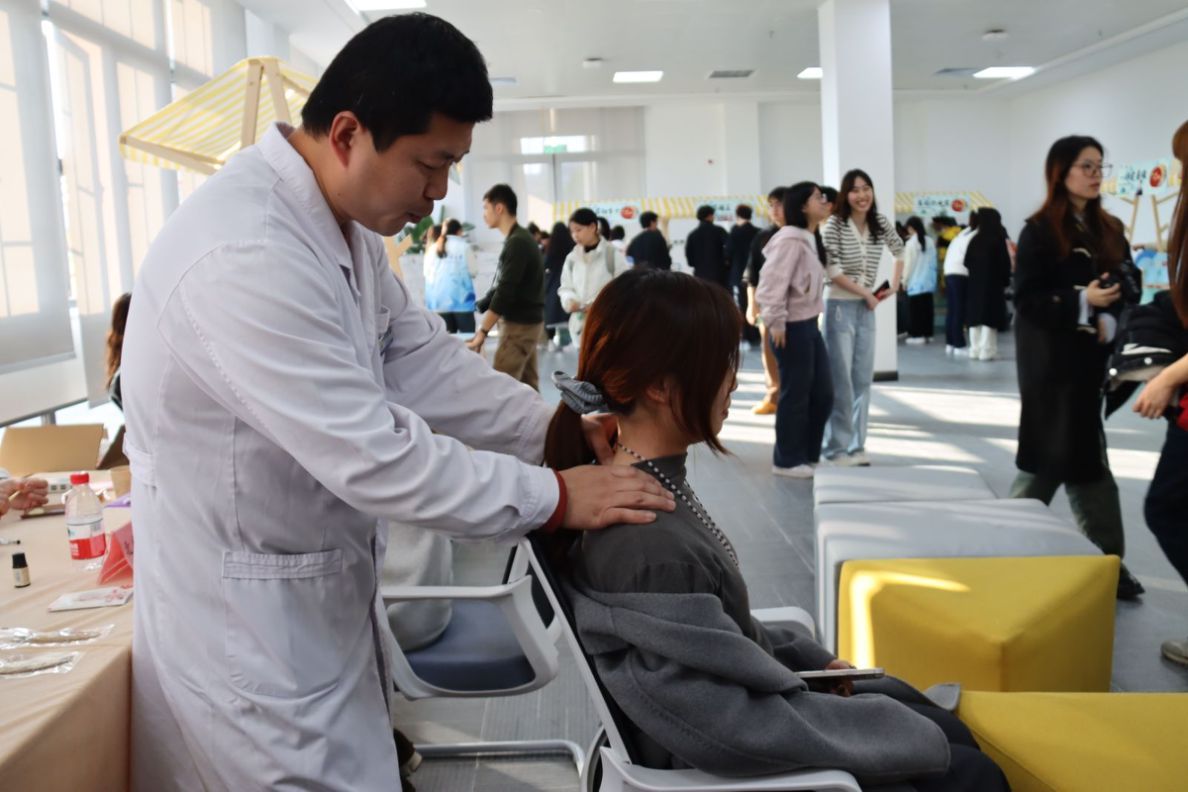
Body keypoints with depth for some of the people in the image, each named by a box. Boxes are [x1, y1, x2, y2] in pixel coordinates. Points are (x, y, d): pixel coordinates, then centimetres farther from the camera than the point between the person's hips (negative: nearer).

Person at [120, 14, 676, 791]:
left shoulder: (345, 223, 3)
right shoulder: (243, 255, -29)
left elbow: (425, 365, 5)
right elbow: (372, 456, -29)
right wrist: (556, 498, -20)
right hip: (247, 628, -9)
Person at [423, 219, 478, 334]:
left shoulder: (432, 248, 9)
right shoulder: (463, 246, -1)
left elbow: (426, 273, 12)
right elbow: (473, 271, 0)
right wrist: (474, 258, 18)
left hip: (438, 302, 4)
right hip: (460, 300, -4)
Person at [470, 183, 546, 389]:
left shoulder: (517, 243, -17)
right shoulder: (521, 239, 13)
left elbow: (506, 291, -21)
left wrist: (483, 331, -18)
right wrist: (484, 324, 16)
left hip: (520, 324, -9)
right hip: (526, 322, 9)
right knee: (527, 386, 12)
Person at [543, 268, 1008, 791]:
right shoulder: (652, 549, -35)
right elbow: (745, 733, -27)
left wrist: (814, 660, 8)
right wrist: (914, 738, -15)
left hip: (731, 701, 8)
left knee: (956, 732, 18)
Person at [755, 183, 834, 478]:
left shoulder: (811, 239, 14)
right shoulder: (790, 239, -18)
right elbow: (771, 283, -22)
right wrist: (776, 323, -20)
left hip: (809, 325, 10)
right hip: (792, 328, -10)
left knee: (823, 393, 13)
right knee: (795, 394, 0)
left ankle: (808, 455, 26)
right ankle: (787, 461, 14)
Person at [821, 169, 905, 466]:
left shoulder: (880, 223, 5)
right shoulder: (835, 225, -11)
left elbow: (899, 251, 21)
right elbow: (832, 270, -16)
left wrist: (894, 286, 10)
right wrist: (866, 293, -11)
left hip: (867, 308, 6)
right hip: (840, 307, -5)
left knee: (863, 378, 8)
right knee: (840, 380, -4)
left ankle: (856, 445, 18)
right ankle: (837, 448, 5)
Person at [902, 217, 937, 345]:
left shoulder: (911, 243, -10)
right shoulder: (930, 242, 5)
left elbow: (908, 264, -8)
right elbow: (933, 262, 9)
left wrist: (905, 280, 1)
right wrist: (932, 277, 18)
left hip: (916, 282, -5)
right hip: (929, 281, 5)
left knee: (915, 309, -1)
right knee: (927, 308, 9)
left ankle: (917, 334, -2)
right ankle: (928, 334, 13)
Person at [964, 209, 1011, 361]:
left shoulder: (975, 240, 2)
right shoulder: (998, 239, -10)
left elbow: (967, 262, 4)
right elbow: (1005, 263, -9)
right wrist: (1005, 281, 2)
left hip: (975, 284, 4)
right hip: (993, 284, -4)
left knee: (975, 316, 10)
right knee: (990, 317, -2)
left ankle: (975, 350, 13)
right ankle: (987, 350, -5)